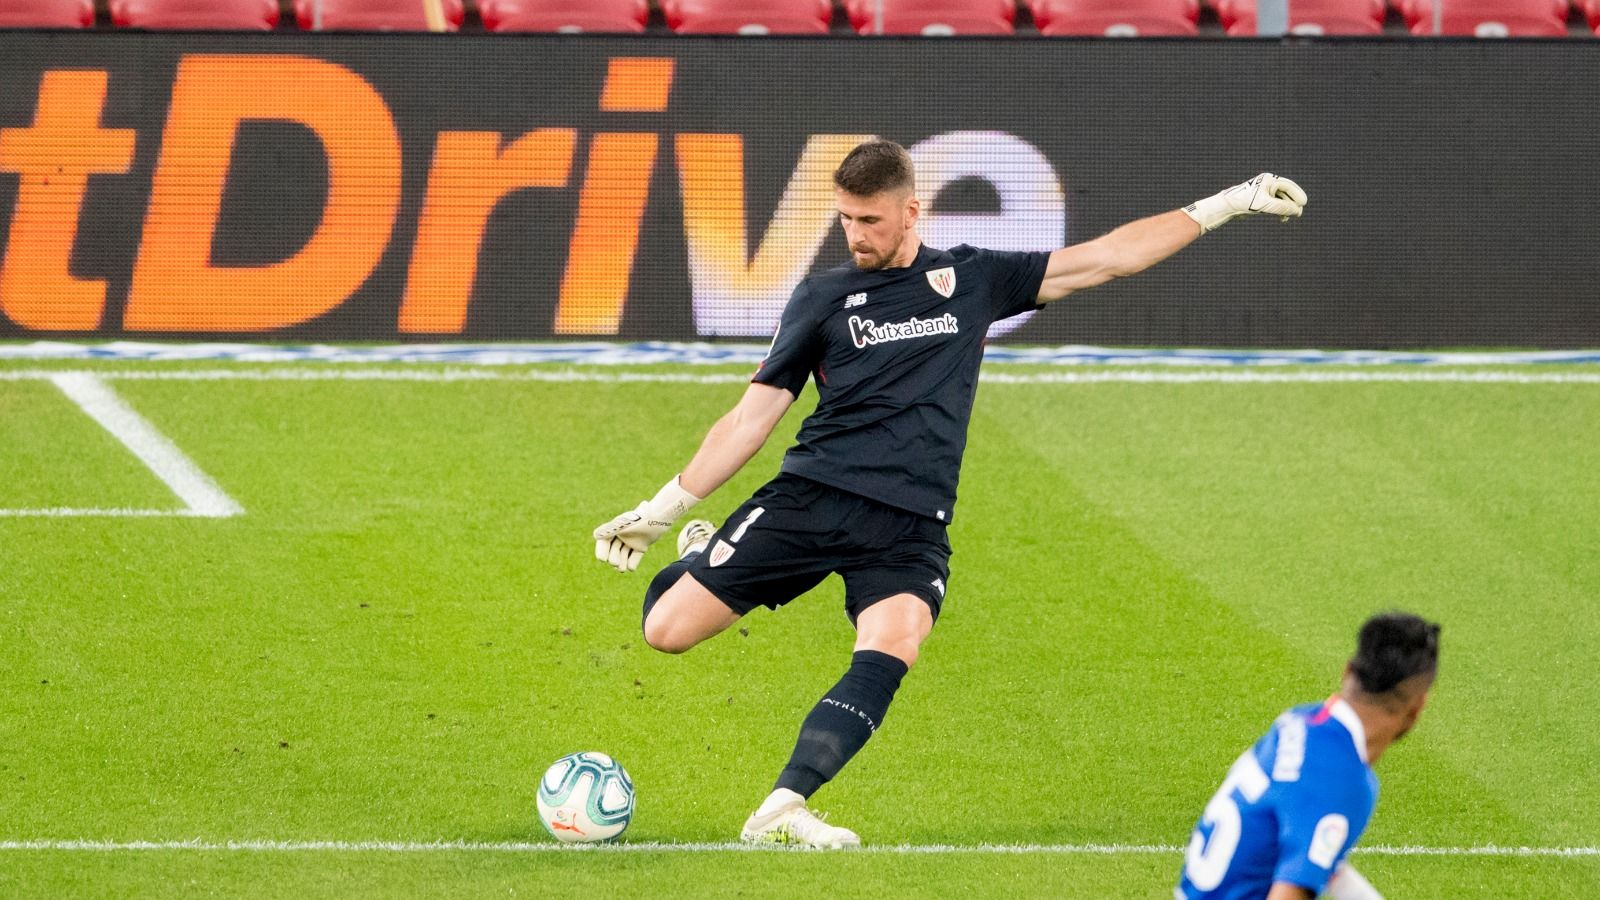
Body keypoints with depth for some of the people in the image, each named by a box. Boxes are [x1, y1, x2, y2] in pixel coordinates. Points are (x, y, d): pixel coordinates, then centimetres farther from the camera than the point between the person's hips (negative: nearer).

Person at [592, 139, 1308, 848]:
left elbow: (1104, 258, 17)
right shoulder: (822, 299, 10)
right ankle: (703, 558, 24)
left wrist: (1225, 205, 14)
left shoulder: (972, 279, 14)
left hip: (910, 524, 0)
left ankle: (782, 809, -35)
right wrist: (664, 508, 9)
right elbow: (752, 418, 12)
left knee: (891, 652, -30)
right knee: (665, 630, -10)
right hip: (810, 496, 0)